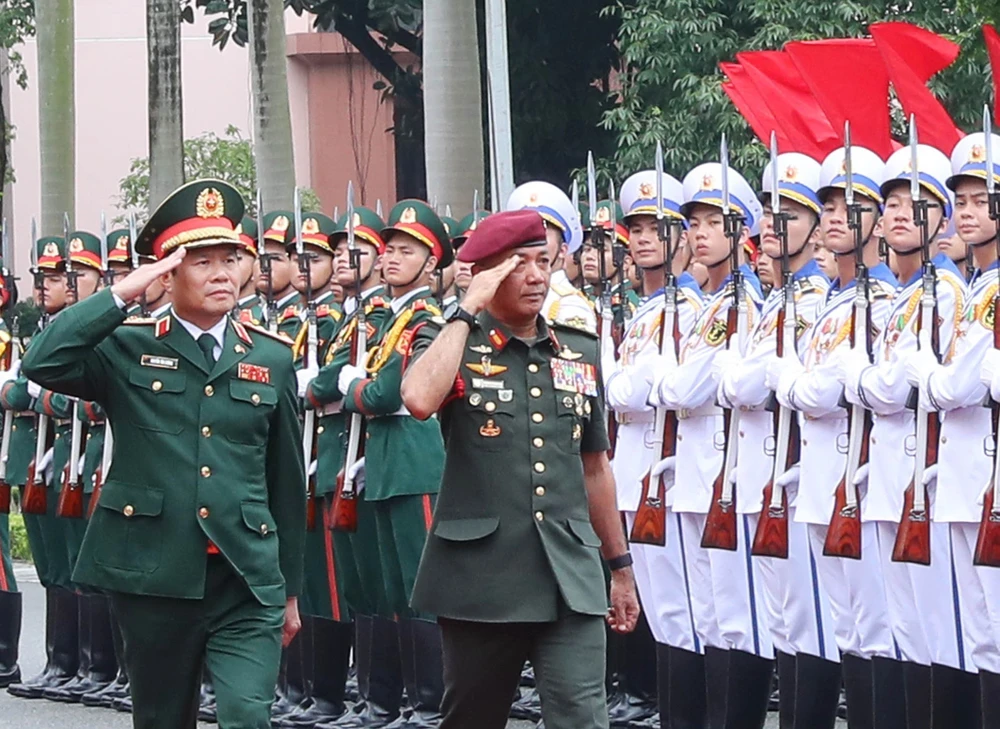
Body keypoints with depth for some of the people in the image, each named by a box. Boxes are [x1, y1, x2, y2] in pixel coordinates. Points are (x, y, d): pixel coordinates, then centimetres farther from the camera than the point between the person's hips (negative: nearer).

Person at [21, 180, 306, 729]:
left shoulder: (272, 361, 9)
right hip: (153, 579, 0)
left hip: (248, 585, 0)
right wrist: (122, 293, -15)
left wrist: (290, 590, 15)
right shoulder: (125, 350, 3)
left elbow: (287, 481, 13)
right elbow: (41, 363, -16)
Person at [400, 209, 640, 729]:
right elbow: (419, 399, -24)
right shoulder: (449, 340, 0)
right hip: (480, 580, -2)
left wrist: (620, 566, 22)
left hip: (570, 580, 2)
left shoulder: (580, 352, 13)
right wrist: (467, 309, -15)